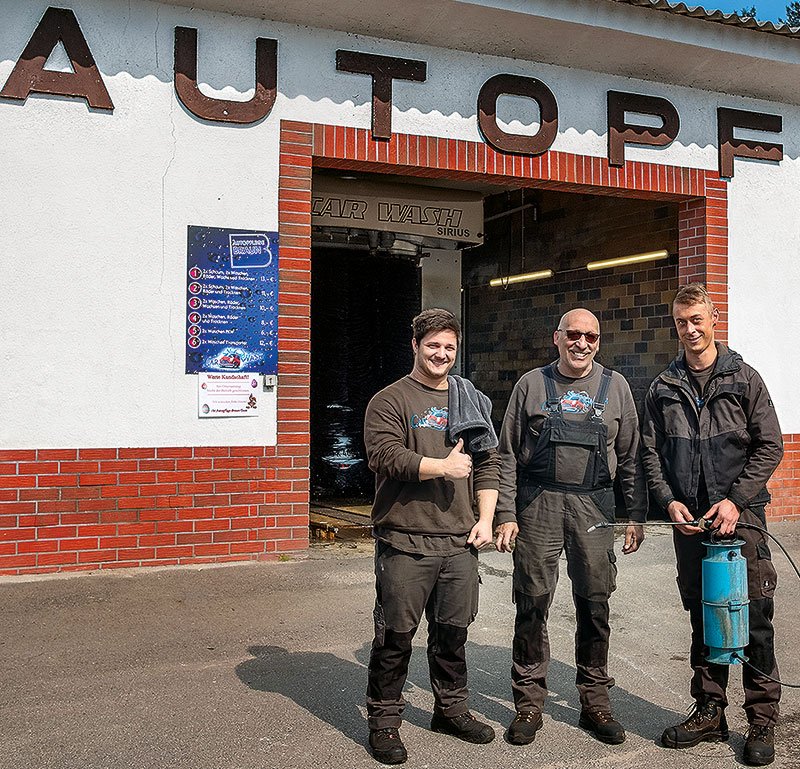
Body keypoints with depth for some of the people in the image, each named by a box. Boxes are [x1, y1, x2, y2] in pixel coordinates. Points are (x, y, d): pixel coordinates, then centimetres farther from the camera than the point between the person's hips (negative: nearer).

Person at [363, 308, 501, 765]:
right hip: (405, 542, -4)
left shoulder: (473, 402, 16)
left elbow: (490, 464, 16)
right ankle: (384, 719, 16)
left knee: (453, 632, 15)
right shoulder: (390, 401, 0)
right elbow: (384, 456, -13)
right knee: (396, 634, 2)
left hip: (460, 541, 5)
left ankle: (451, 709, 32)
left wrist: (485, 519, 7)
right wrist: (442, 466, -16)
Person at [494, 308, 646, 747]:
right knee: (532, 604, 1)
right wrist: (506, 514, -2)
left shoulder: (615, 386, 10)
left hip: (594, 507, 1)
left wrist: (636, 516, 5)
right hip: (538, 504, -1)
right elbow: (507, 455, 5)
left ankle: (595, 702, 20)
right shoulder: (531, 385, 7)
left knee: (594, 605, 5)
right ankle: (529, 703, 14)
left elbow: (630, 457, 11)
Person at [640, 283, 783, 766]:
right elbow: (651, 452, 11)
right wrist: (670, 500, -4)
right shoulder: (664, 388, 10)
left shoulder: (744, 378, 3)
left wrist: (735, 500, -10)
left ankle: (763, 720, 13)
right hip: (688, 520, 3)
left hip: (741, 515, -2)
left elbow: (770, 446, 0)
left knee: (753, 618, 0)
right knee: (702, 618, 10)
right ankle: (710, 712, 21)